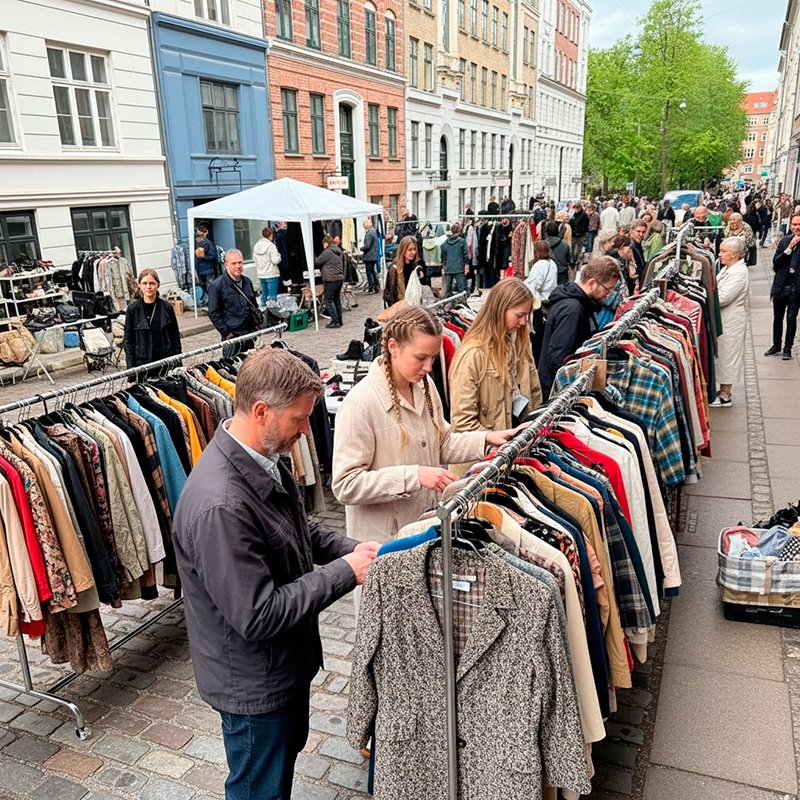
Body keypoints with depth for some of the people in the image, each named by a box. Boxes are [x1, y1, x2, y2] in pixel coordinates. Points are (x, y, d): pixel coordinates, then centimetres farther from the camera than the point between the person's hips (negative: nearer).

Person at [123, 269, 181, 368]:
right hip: (142, 363, -1)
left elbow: (176, 337, 7)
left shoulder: (167, 308, 2)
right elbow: (128, 341, 3)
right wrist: (131, 368, -2)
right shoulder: (132, 309, 0)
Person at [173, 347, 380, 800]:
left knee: (288, 751, 31)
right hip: (254, 681, -8)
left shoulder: (264, 459, -7)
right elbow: (257, 616, -31)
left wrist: (353, 549, -7)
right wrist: (345, 572, -26)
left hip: (286, 661, 8)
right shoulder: (220, 507, -37)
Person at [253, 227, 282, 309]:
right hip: (271, 275, -6)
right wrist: (279, 255, 1)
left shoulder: (256, 246, 5)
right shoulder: (271, 246, -15)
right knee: (272, 296, -1)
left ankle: (262, 308, 22)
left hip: (261, 275, 6)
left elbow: (254, 259, 11)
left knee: (264, 294, 17)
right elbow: (275, 261, -17)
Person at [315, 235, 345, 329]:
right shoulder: (339, 251, 14)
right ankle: (339, 320, 19)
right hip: (340, 278, 9)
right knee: (337, 300, 15)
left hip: (330, 280, -9)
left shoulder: (327, 252, -13)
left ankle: (335, 321, -7)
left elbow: (316, 262, -7)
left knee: (329, 301, -3)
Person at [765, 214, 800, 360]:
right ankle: (776, 345, 28)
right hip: (781, 286, 3)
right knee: (777, 318, 13)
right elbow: (775, 263, -4)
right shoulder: (784, 241, 3)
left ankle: (788, 348, 14)